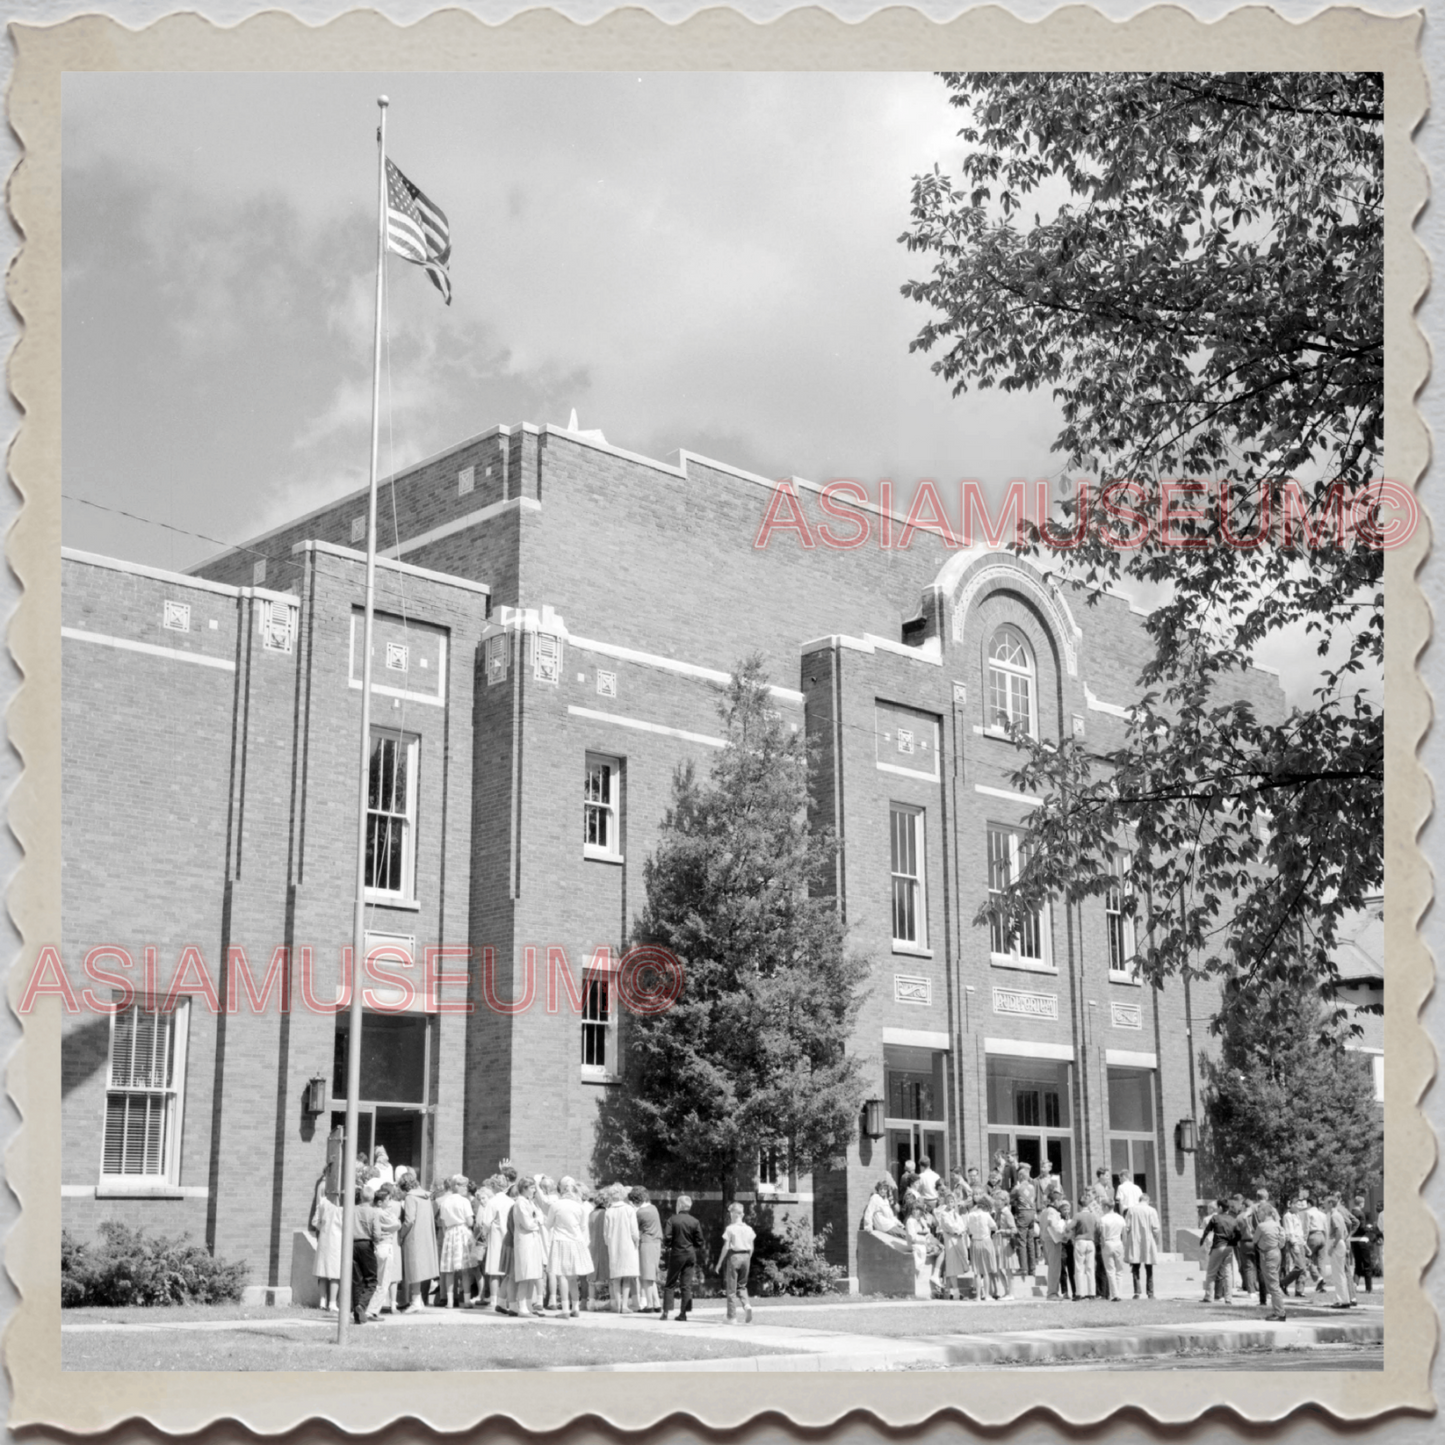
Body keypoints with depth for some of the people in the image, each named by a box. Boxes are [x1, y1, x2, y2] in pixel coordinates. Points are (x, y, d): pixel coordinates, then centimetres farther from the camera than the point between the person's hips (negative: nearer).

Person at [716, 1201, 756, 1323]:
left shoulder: (730, 1228, -8)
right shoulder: (748, 1229, 5)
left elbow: (725, 1247, -9)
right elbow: (751, 1248, 8)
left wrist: (719, 1263, -2)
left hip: (733, 1256, -4)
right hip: (745, 1256, 4)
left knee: (731, 1288, 4)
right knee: (742, 1286, 19)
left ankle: (732, 1317, 4)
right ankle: (747, 1305, -8)